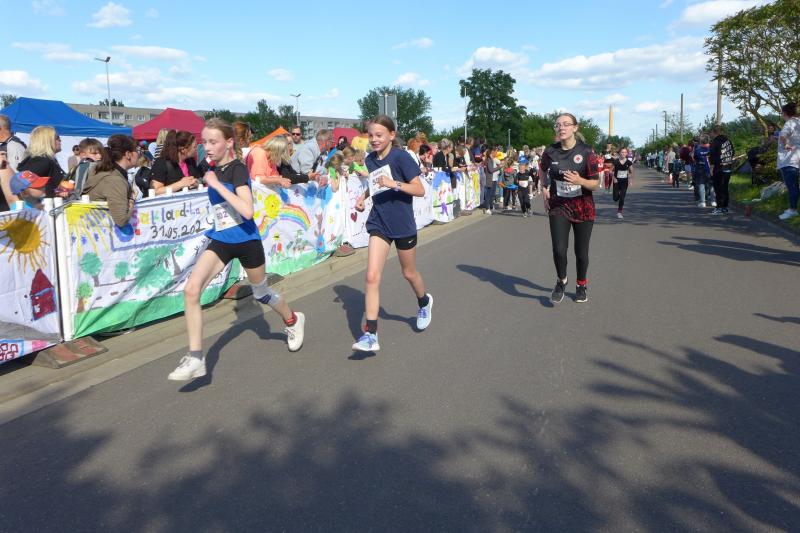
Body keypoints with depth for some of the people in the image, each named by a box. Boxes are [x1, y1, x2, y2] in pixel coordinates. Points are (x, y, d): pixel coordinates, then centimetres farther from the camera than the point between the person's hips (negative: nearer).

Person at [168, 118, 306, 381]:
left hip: (246, 241, -5)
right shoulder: (212, 169, 3)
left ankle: (293, 320, 49)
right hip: (220, 240, 5)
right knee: (191, 289, -16)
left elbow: (247, 210, -33)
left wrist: (216, 184, -29)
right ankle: (195, 359, -10)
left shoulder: (238, 169, -17)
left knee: (261, 293, 16)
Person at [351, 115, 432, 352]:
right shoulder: (370, 159, 3)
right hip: (379, 223, 4)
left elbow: (420, 190, -16)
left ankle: (424, 302, 49)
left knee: (409, 273, 16)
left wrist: (394, 184, -30)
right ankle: (370, 335, -9)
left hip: (403, 224, -3)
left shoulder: (401, 157, -14)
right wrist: (363, 196, 4)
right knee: (372, 276, -10)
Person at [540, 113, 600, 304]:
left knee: (581, 252, 7)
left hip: (583, 207, -1)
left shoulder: (585, 151, -12)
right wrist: (544, 188, 5)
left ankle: (581, 286, 32)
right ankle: (561, 281, 17)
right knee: (559, 250, -12)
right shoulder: (550, 151, -6)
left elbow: (596, 184, -10)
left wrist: (580, 181, -29)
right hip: (558, 206, 1)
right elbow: (543, 169, 19)